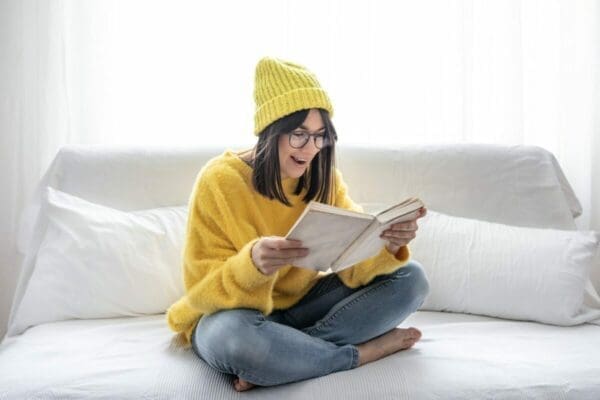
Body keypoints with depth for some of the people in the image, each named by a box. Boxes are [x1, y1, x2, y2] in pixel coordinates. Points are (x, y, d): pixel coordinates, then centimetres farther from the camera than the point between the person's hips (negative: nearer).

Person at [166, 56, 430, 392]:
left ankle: (284, 353, -21)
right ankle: (364, 351, -17)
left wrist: (387, 245, -33)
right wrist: (252, 263, -41)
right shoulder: (220, 181, -18)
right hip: (234, 314, -5)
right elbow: (202, 292, -20)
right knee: (235, 336, -41)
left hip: (303, 305, 5)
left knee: (410, 277, -11)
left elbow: (353, 266, -10)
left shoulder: (325, 178, -3)